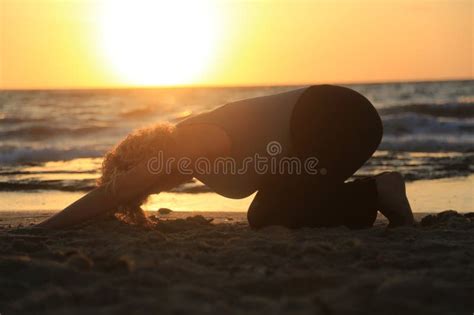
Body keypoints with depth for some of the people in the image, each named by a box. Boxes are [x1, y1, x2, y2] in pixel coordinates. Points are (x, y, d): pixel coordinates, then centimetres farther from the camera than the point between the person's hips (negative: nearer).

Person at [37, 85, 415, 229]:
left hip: (337, 117, -10)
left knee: (273, 217, -14)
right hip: (323, 118, 10)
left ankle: (381, 191, -6)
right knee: (265, 217, 9)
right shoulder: (186, 150, 13)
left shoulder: (188, 145, -14)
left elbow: (110, 194, -17)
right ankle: (377, 193, 13)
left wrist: (41, 230, -13)